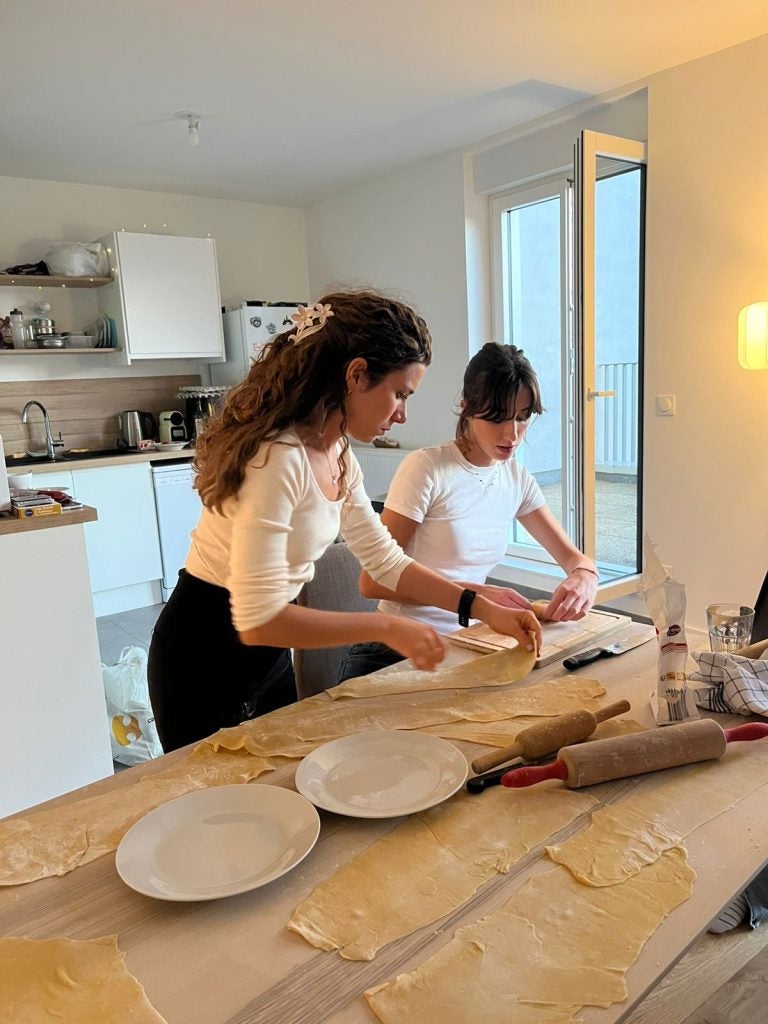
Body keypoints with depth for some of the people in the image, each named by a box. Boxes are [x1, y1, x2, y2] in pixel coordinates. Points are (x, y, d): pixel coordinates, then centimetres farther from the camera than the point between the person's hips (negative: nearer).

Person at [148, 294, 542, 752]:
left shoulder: (338, 455, -1)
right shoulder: (278, 457, -29)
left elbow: (387, 562, 6)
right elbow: (257, 619, -32)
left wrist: (485, 608, -1)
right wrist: (385, 627, -27)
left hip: (268, 652, 9)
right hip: (206, 660, -8)